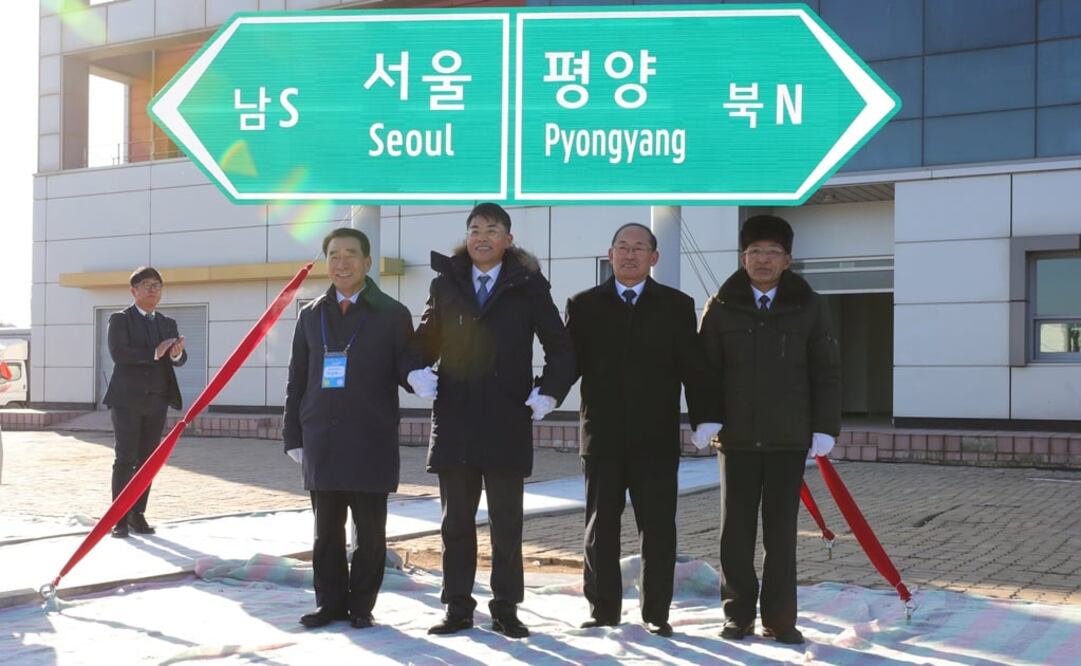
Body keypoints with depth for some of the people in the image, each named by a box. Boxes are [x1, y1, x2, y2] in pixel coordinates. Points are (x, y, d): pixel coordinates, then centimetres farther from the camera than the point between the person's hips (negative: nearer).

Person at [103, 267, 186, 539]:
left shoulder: (168, 323, 15)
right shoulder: (120, 319, 0)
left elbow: (180, 360, 6)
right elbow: (119, 353, -14)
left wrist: (176, 354, -18)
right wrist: (154, 353, -18)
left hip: (156, 400, 5)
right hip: (127, 399, -5)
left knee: (148, 460, 5)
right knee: (125, 459, -5)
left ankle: (137, 514, 11)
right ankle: (119, 519, -2)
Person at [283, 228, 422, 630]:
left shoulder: (392, 315, 3)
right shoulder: (312, 315, 13)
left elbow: (406, 364, 1)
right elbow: (297, 380, 14)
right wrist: (293, 435, 9)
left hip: (371, 442, -3)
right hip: (321, 441, 3)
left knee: (370, 531, 4)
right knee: (326, 530, 9)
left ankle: (360, 605, 16)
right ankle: (329, 603, 20)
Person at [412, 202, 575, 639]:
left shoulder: (528, 287, 3)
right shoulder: (445, 284, 9)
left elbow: (560, 348, 5)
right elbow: (425, 340, 14)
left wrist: (549, 391, -7)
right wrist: (418, 373, -5)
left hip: (508, 423, -2)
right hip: (453, 421, 2)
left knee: (507, 523, 5)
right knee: (456, 521, 8)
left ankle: (506, 609, 14)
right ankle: (457, 607, 17)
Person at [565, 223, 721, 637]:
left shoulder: (677, 306, 6)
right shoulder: (584, 306, 8)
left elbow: (693, 367, 2)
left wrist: (703, 417, -9)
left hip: (656, 438, -1)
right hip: (601, 437, 1)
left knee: (658, 529, 3)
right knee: (600, 528, 7)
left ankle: (656, 613, 14)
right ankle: (603, 610, 18)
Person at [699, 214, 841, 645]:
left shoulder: (808, 307, 3)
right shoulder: (722, 308, 3)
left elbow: (826, 372, 3)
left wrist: (825, 428, -3)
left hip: (789, 438, 0)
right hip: (737, 437, 1)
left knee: (781, 532, 5)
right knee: (737, 530, 6)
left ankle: (779, 619, 13)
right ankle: (738, 614, 16)